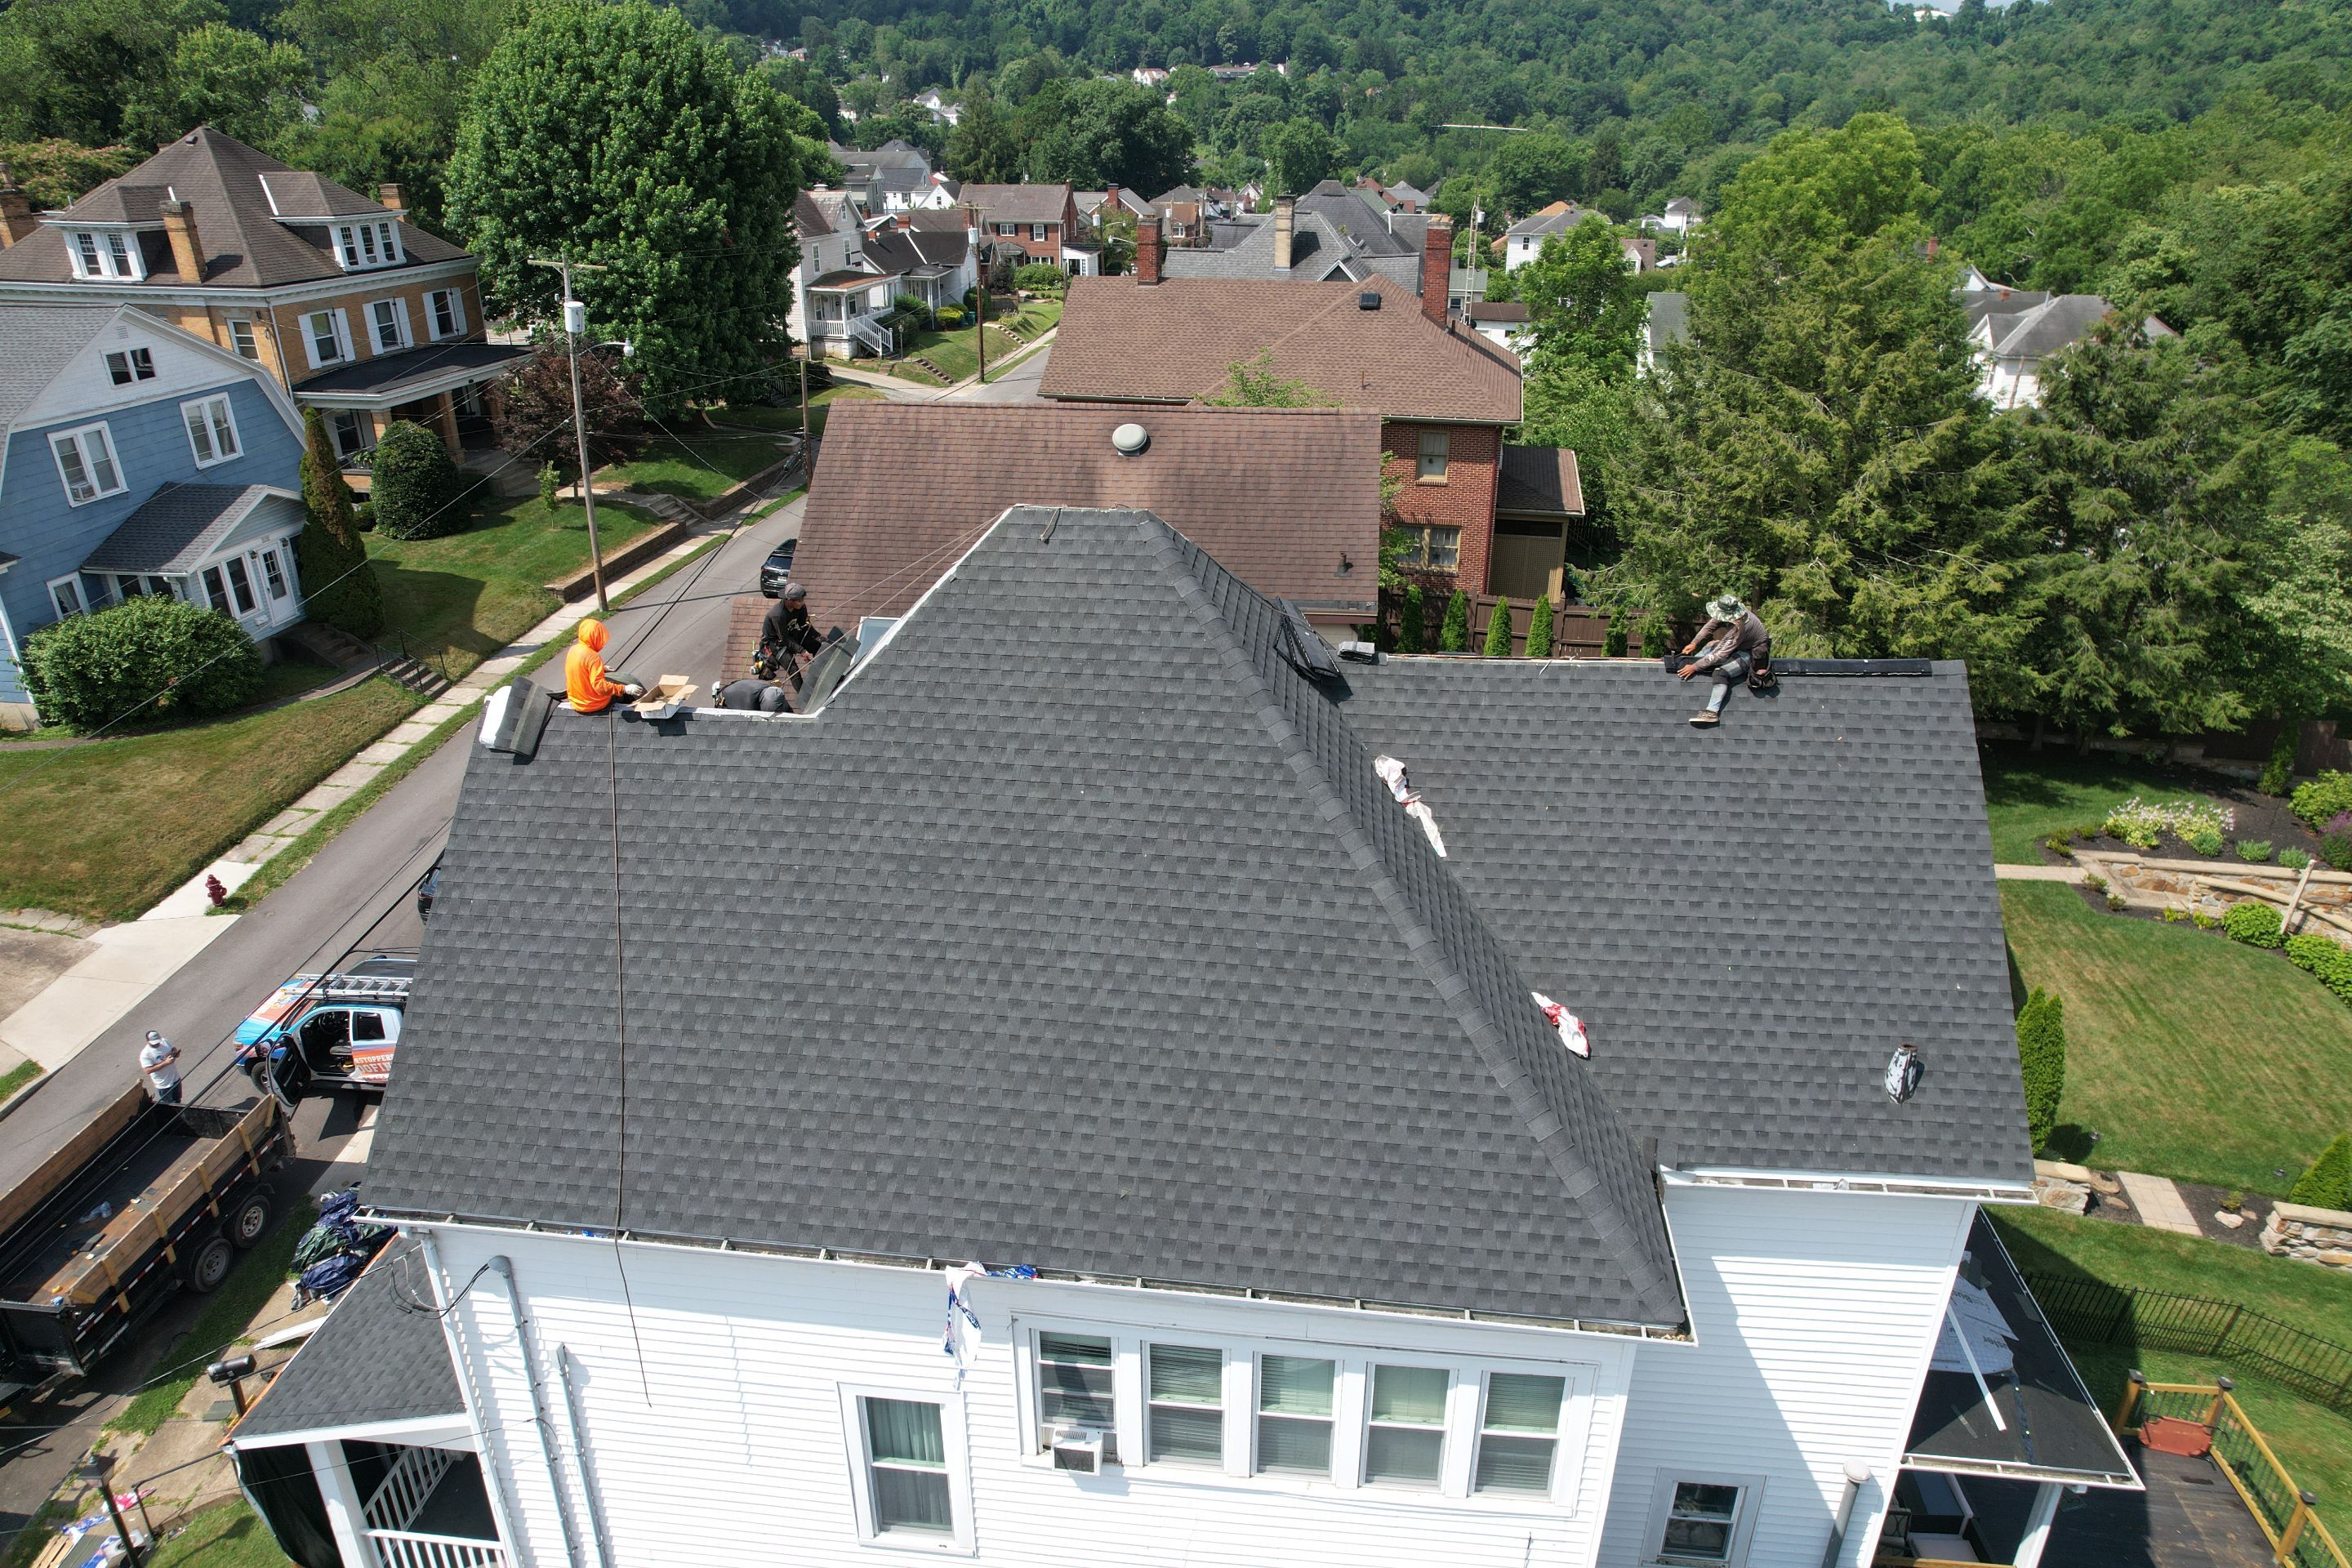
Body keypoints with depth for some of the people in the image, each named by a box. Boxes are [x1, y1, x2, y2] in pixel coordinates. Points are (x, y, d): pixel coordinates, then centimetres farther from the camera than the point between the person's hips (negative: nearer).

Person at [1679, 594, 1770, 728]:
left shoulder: (1738, 627, -36)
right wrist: (1694, 643, -7)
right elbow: (1710, 626, 2)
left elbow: (1720, 654, -32)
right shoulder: (1731, 610, -13)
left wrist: (1695, 667, -29)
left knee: (1721, 672, -26)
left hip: (1752, 654, -10)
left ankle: (1712, 711, -31)